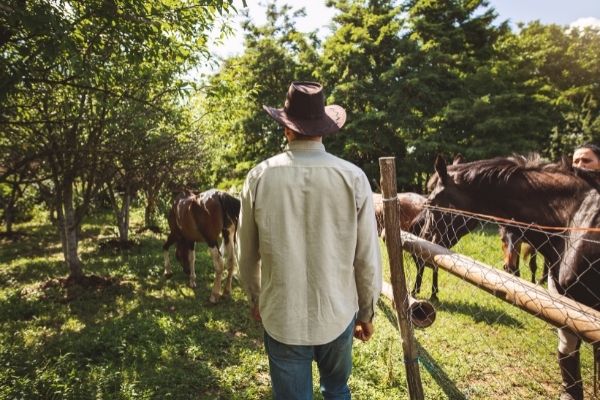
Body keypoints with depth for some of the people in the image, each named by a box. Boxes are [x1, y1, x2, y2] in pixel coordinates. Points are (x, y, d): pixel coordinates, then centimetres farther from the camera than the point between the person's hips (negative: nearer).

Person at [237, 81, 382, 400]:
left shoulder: (260, 177, -11)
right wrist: (367, 311, 9)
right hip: (338, 314, 1)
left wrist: (255, 299, 17)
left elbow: (246, 255, -1)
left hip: (281, 318, 0)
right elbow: (368, 258, -7)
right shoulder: (353, 177, -13)